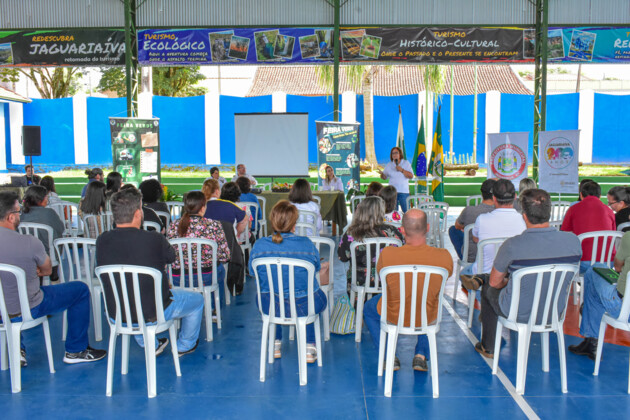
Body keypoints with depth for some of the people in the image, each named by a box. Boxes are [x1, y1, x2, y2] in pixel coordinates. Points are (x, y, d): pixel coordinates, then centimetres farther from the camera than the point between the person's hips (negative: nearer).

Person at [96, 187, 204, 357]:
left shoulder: (102, 241, -11)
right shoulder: (154, 239, -24)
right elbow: (171, 257, -3)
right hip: (152, 312, -5)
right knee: (197, 299, 22)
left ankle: (150, 345, 47)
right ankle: (184, 346, 41)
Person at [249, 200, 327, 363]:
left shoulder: (259, 245, -11)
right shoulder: (307, 244, -13)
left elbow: (252, 271, 4)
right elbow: (316, 268, 2)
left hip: (269, 306, 2)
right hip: (304, 306, -1)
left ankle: (275, 345, 42)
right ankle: (309, 349, 34)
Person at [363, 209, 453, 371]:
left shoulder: (387, 254, -27)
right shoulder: (445, 257, -22)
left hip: (394, 315, -2)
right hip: (428, 318, 2)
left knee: (369, 308, 32)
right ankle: (421, 355, 29)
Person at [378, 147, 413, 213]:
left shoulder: (406, 163, 4)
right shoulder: (389, 165, 9)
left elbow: (411, 176, -4)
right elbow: (384, 177, 12)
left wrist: (402, 170, -15)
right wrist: (382, 174, -11)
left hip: (404, 191, -1)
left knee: (406, 212, -5)